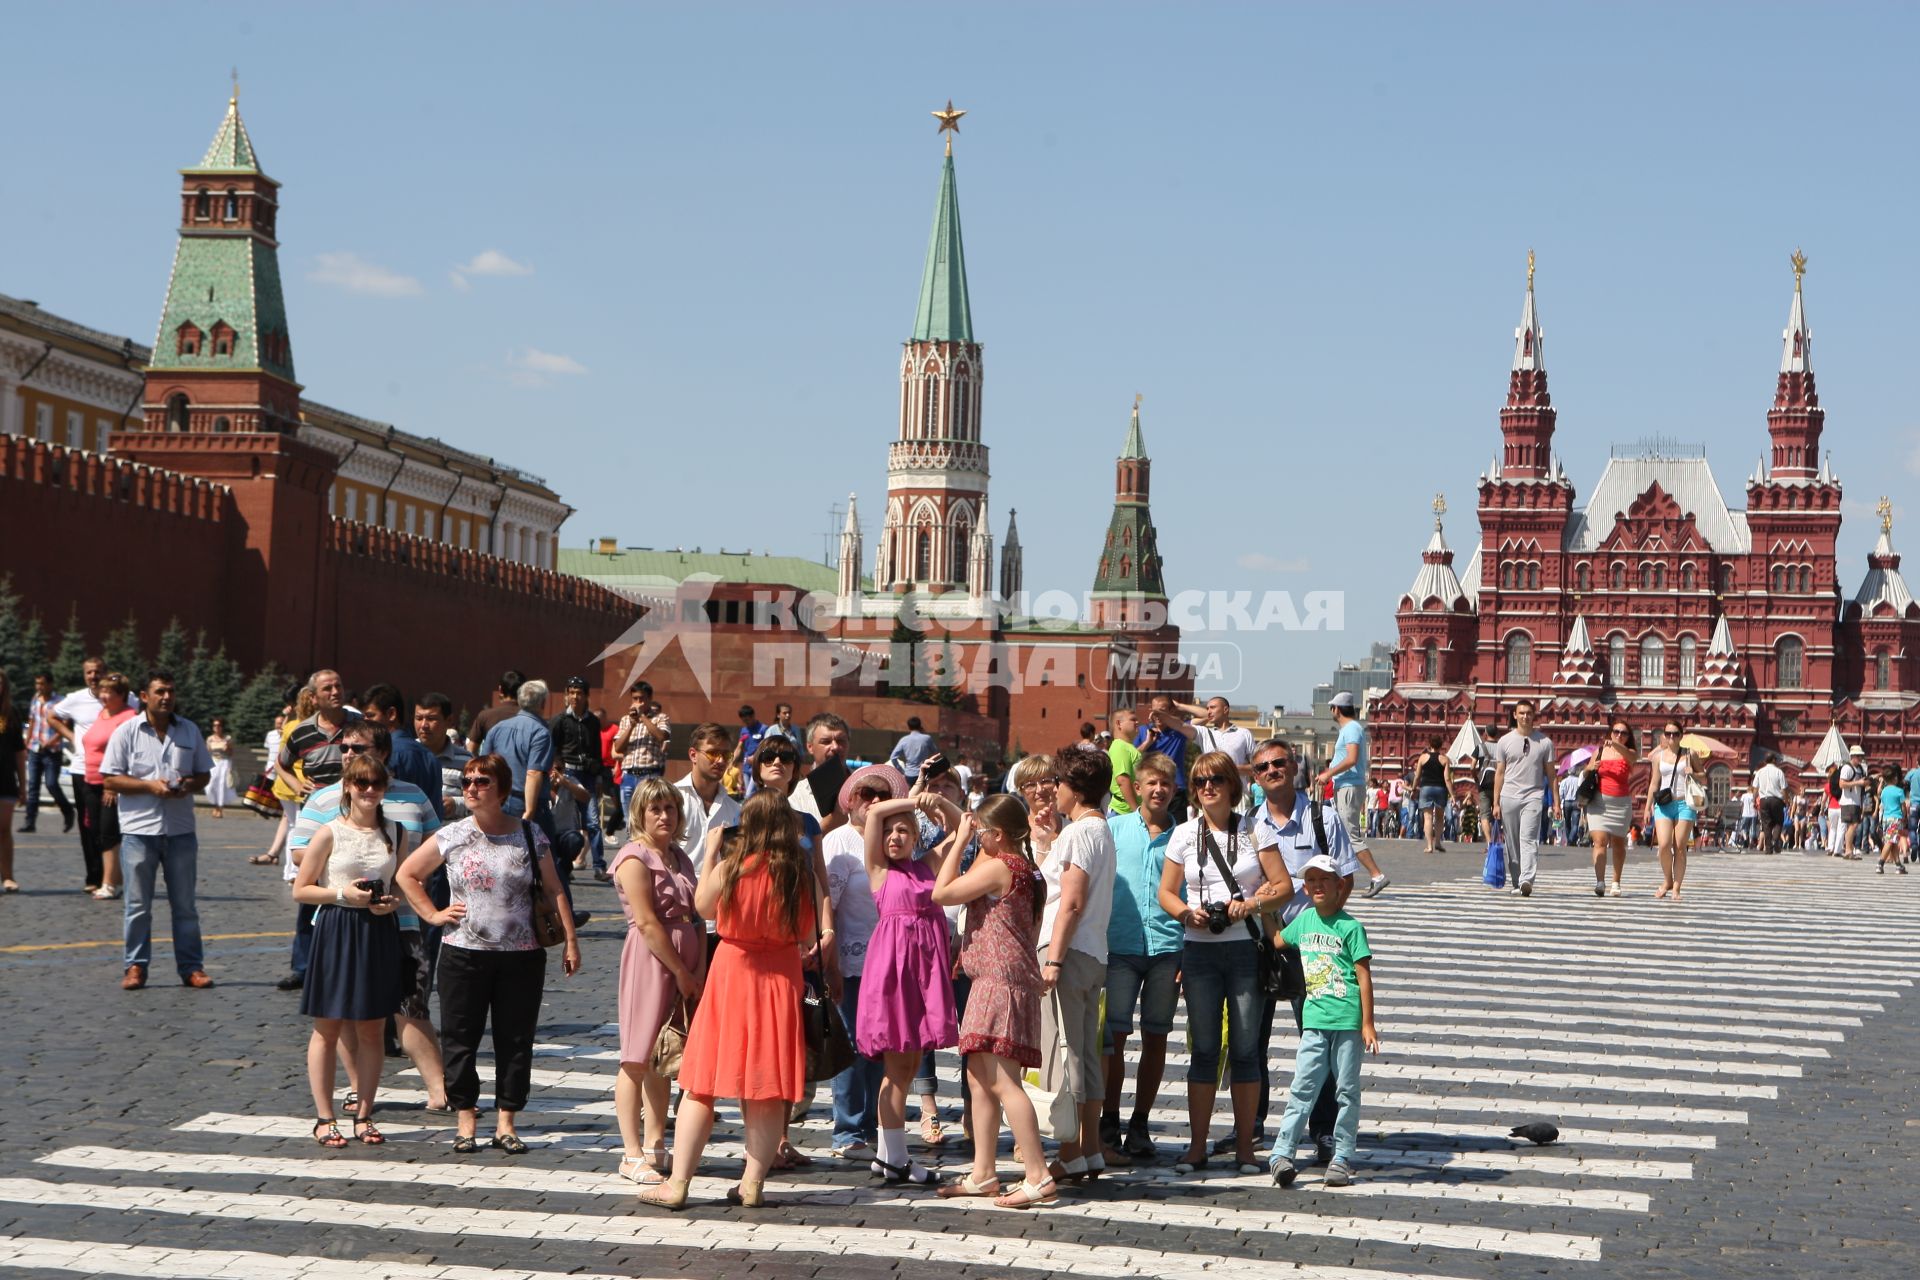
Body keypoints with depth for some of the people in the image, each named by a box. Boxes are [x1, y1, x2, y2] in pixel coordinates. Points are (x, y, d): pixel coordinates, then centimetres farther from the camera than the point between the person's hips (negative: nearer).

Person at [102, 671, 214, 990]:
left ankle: (191, 967, 12)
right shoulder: (126, 731, -2)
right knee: (138, 905, 3)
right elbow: (109, 779, -4)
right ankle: (136, 966, 11)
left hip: (181, 830, 3)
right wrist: (150, 786, -15)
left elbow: (204, 774, 14)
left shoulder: (189, 731, 8)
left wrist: (190, 785, -9)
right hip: (140, 829, -3)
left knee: (185, 904, 7)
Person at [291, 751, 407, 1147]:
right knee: (328, 1029, 2)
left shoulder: (396, 835, 7)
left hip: (380, 933, 4)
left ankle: (364, 1114, 16)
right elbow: (300, 890, -3)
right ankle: (324, 1118, 9)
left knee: (371, 1031, 7)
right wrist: (343, 893, -16)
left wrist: (392, 902, -5)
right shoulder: (329, 833, -5)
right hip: (336, 931, -4)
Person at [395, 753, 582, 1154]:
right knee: (460, 1038, 2)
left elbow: (553, 889, 6)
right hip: (463, 954, 0)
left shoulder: (531, 835, 2)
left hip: (521, 956, 0)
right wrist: (432, 914, 3)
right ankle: (466, 1122, 11)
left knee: (515, 1040, 3)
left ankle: (506, 1123, 12)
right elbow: (406, 874, 12)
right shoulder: (451, 836, 2)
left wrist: (570, 940, 1)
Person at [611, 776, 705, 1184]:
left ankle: (655, 1148, 15)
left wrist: (699, 970, -1)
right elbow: (647, 922, -14)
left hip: (685, 966, 8)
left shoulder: (680, 857, 16)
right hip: (649, 962, -8)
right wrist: (681, 972, -12)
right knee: (638, 1059, -5)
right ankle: (632, 1155, -4)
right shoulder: (634, 857, -8)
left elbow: (696, 917, 12)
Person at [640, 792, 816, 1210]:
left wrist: (711, 853, 12)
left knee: (701, 1085, 4)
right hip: (781, 979, 2)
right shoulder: (803, 876, -5)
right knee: (767, 1091, 8)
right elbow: (806, 932, 4)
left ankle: (677, 1183, 3)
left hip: (732, 974, -2)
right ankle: (753, 1184, 8)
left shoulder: (730, 868, -11)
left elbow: (703, 906, 7)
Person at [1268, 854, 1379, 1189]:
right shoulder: (1304, 920, 10)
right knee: (1303, 1086, -2)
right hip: (1315, 1020, 4)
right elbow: (1277, 941, 28)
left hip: (1348, 1021, -4)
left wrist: (1367, 1023, -7)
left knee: (1347, 1089, 4)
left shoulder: (1350, 927, -4)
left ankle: (1342, 1158, 10)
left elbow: (1364, 975, -4)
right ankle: (1282, 1154, -5)